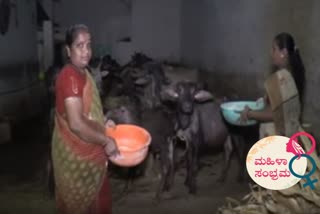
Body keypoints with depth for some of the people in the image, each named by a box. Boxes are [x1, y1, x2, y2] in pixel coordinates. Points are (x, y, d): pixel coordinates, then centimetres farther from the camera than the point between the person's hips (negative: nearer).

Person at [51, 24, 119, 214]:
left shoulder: (83, 73, 7)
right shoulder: (70, 77, -24)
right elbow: (76, 124, -30)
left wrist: (103, 123, 8)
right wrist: (105, 141, -21)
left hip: (89, 152, 9)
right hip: (76, 154, -9)